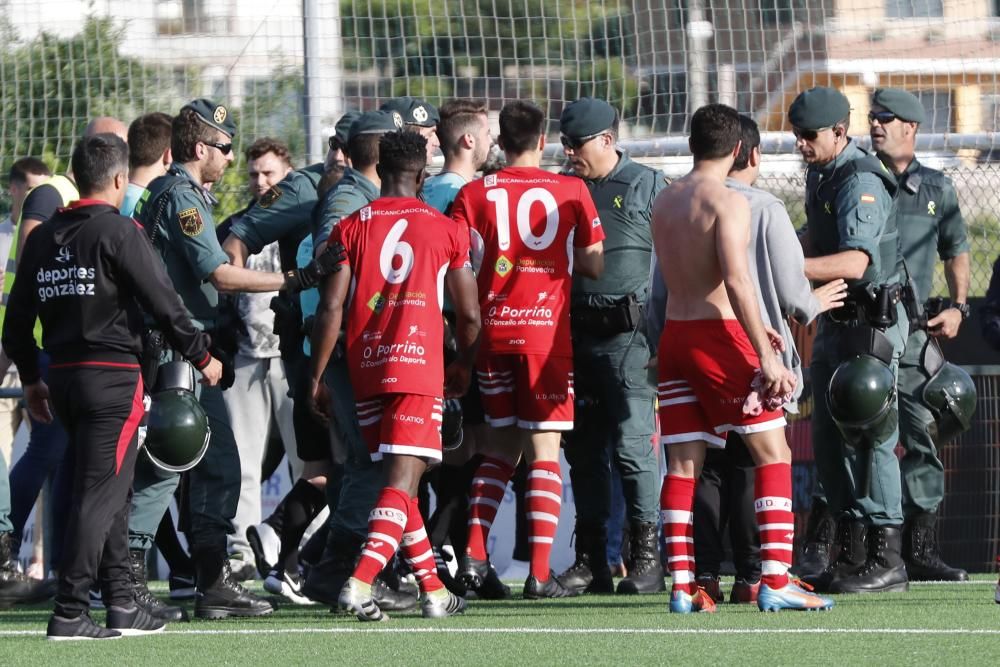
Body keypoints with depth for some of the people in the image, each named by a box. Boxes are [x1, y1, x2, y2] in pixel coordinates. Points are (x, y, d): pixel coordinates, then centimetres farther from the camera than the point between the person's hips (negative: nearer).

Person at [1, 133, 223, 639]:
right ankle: (69, 612, -11)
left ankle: (121, 602, 17)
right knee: (100, 493, -6)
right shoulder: (119, 232, -10)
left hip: (63, 375, 7)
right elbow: (162, 302, -11)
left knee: (109, 489, 16)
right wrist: (201, 356, 2)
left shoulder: (43, 237, 9)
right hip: (113, 376, -7)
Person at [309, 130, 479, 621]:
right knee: (402, 482, -8)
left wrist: (316, 378, 6)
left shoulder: (351, 227, 6)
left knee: (397, 479, 15)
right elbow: (469, 314, 9)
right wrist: (464, 368, 26)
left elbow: (330, 309, 0)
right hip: (419, 364, -3)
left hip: (365, 368, 3)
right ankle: (360, 583, -26)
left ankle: (433, 590, 18)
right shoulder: (446, 230, 5)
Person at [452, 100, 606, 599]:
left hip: (491, 329, 2)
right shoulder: (571, 191, 1)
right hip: (546, 328, -2)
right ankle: (540, 574, -6)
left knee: (500, 447, 16)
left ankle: (474, 553, 2)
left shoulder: (475, 194, 2)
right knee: (544, 451, 0)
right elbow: (594, 264, 2)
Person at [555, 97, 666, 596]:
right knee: (583, 449, 7)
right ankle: (590, 559, 13)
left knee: (632, 445, -10)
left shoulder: (646, 186, 3)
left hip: (629, 334, -5)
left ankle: (646, 556, -5)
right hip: (575, 335, 5)